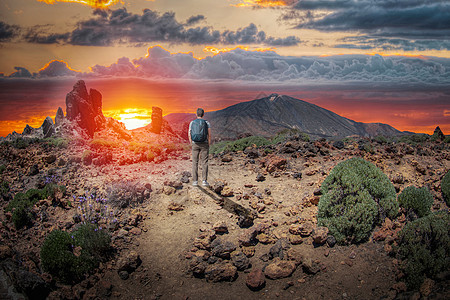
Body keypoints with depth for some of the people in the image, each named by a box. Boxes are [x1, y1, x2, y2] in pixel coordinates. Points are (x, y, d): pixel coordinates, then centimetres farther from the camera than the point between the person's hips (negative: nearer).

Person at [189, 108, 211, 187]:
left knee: (195, 163, 6)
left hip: (195, 144, 1)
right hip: (204, 144, -1)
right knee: (204, 163, 3)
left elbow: (189, 134, 1)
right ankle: (204, 181, 0)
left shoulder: (192, 123, 2)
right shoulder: (207, 123, -2)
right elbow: (209, 134, -6)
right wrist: (208, 145, 4)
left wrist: (192, 144, 9)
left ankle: (195, 181, 4)